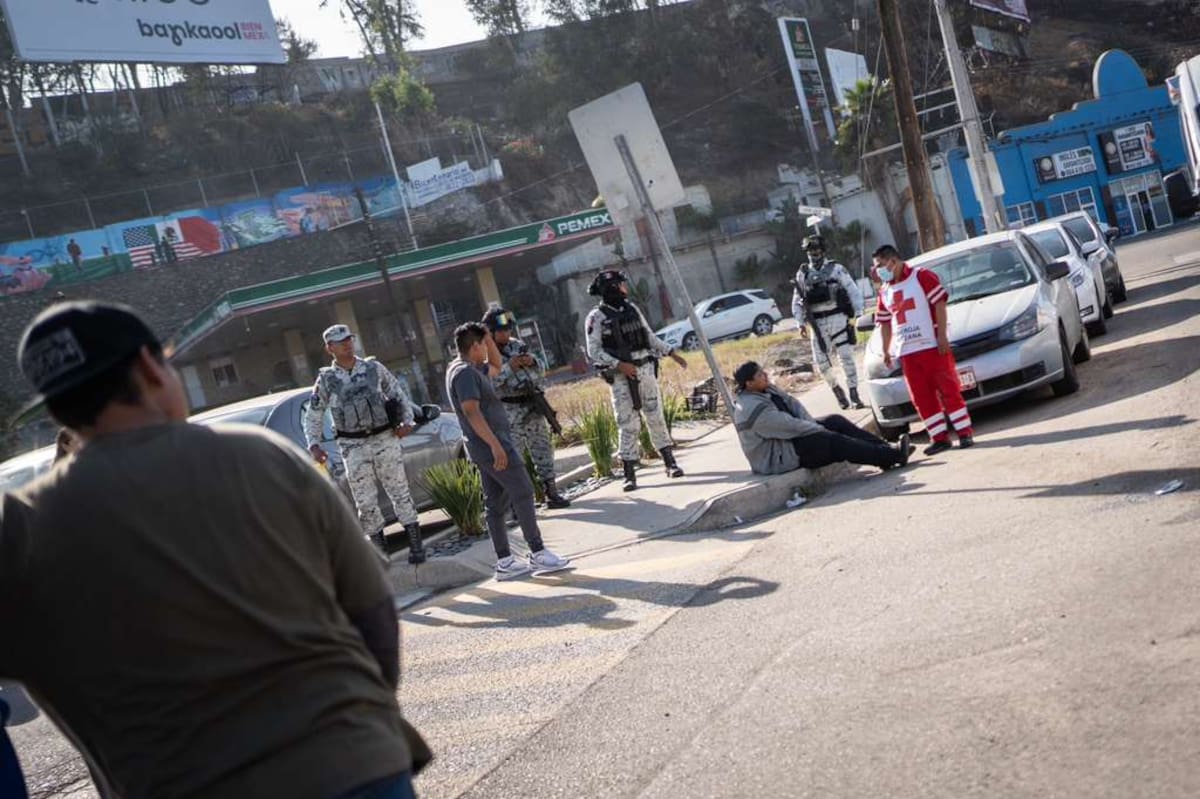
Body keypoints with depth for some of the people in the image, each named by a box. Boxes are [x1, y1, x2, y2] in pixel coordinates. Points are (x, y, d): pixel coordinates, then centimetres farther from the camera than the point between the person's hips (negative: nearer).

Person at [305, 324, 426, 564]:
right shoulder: (326, 379, 3)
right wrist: (314, 445, -7)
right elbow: (313, 416, 6)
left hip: (385, 439, 0)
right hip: (353, 447, 0)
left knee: (400, 492, 1)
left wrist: (407, 421, -1)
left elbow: (398, 394, 13)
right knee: (365, 501, 2)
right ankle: (380, 548, 15)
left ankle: (415, 544, 8)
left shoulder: (374, 368, 5)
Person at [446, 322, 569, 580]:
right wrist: (495, 445, -29)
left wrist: (488, 337, 17)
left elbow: (496, 367, 32)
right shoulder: (465, 372, -16)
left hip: (485, 448, 10)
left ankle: (504, 562, 11)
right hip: (491, 444, -10)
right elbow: (471, 411, -25)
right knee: (523, 493, -6)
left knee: (495, 503, 9)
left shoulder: (470, 369, 15)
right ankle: (537, 554, -3)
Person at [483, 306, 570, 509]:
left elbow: (541, 375, 13)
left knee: (543, 451, 9)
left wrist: (532, 362, -8)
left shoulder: (518, 345, 10)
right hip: (509, 413, -6)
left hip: (533, 408, 6)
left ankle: (552, 494, 17)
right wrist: (509, 367, -21)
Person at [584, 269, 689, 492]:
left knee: (655, 417, 7)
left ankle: (670, 463, 15)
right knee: (628, 425, -4)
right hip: (621, 377, -5)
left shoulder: (631, 309, 11)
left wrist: (672, 353, 14)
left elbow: (650, 336, 18)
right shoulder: (596, 317, -6)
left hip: (645, 369, 5)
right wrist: (619, 365, -19)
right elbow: (594, 351, -9)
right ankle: (629, 475, 2)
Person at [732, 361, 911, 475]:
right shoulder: (752, 408, -27)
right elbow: (790, 425, -24)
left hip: (792, 435, 10)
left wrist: (811, 424, -9)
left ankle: (885, 449, -6)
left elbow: (792, 403, 6)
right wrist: (819, 429, -13)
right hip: (776, 458, -10)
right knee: (834, 441, -19)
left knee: (836, 420, -2)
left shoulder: (767, 390, 3)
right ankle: (893, 456, -17)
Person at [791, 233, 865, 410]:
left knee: (846, 357, -8)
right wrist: (801, 323, 5)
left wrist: (858, 314, -4)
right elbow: (796, 301, 13)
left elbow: (854, 291, 3)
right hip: (816, 324, 3)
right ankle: (836, 388, 23)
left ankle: (854, 395, -3)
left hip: (838, 318, -3)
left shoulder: (836, 269, 3)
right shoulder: (802, 274, 10)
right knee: (821, 361, 0)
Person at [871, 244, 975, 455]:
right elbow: (884, 323, 20)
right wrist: (886, 350, 15)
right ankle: (939, 437, 7)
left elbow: (940, 303, -9)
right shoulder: (884, 291, 16)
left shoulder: (921, 276, -3)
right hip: (906, 351, 6)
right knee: (921, 397, 3)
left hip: (932, 345, -6)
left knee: (948, 389, -4)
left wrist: (942, 335, -15)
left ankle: (964, 432, 1)